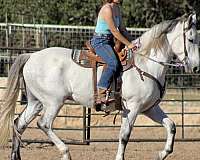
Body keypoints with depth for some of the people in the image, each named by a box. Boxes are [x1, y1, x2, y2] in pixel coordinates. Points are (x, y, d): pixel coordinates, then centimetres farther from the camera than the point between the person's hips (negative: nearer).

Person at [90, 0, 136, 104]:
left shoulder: (117, 9, 11)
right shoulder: (107, 9, -18)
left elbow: (122, 29, 17)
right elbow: (114, 31, -20)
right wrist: (128, 44, -16)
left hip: (109, 41, 10)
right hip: (99, 42, -10)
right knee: (113, 63, -31)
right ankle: (101, 95, -31)